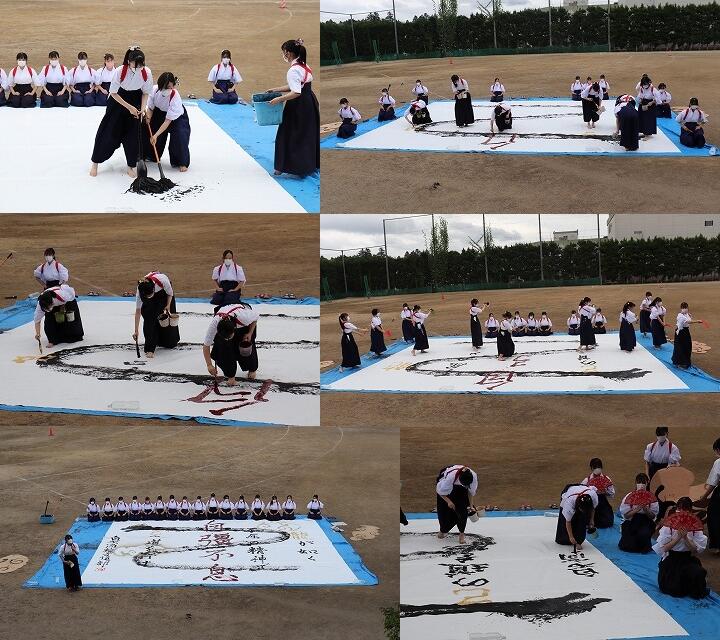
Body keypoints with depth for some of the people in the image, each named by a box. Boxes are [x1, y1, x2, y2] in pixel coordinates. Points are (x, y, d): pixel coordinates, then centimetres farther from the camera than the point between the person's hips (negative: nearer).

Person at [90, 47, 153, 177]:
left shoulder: (147, 72, -22)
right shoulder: (120, 71, -30)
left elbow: (146, 93, -5)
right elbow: (113, 93, -18)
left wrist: (142, 108, -19)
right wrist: (129, 107, -21)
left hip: (136, 100, 2)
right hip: (118, 100, -2)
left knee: (133, 134, 1)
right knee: (108, 132, 0)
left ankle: (131, 166, 16)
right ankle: (95, 163, 14)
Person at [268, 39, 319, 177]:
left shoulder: (293, 70, -20)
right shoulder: (304, 65, 10)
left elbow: (296, 92, -27)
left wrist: (279, 99, -23)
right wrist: (276, 89, 17)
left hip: (299, 106, -9)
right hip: (310, 102, 9)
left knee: (288, 135, 2)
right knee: (310, 134, 17)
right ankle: (312, 164, 26)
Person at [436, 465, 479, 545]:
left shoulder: (473, 476, -34)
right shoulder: (450, 476, -45)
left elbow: (471, 491, -11)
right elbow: (440, 491, -25)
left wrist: (471, 505, -7)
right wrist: (448, 501, -25)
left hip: (460, 489, 2)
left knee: (462, 509, -12)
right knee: (444, 509, 0)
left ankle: (462, 533, 1)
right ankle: (443, 530, 28)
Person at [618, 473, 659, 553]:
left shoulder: (651, 497, 1)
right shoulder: (629, 497, -2)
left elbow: (653, 516, -1)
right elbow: (625, 515, -6)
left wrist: (646, 510, -21)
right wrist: (636, 510, -21)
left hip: (646, 522, 1)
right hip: (630, 523, -1)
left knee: (644, 534, -35)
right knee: (629, 547, -17)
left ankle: (644, 548, 0)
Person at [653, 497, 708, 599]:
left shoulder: (695, 526, -6)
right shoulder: (669, 525, -10)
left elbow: (698, 550, -11)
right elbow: (662, 548, -15)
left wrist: (686, 538, -23)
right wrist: (678, 537, -22)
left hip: (689, 559, 1)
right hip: (671, 561, -1)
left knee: (699, 574, -28)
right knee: (673, 590, -11)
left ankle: (697, 592, 7)